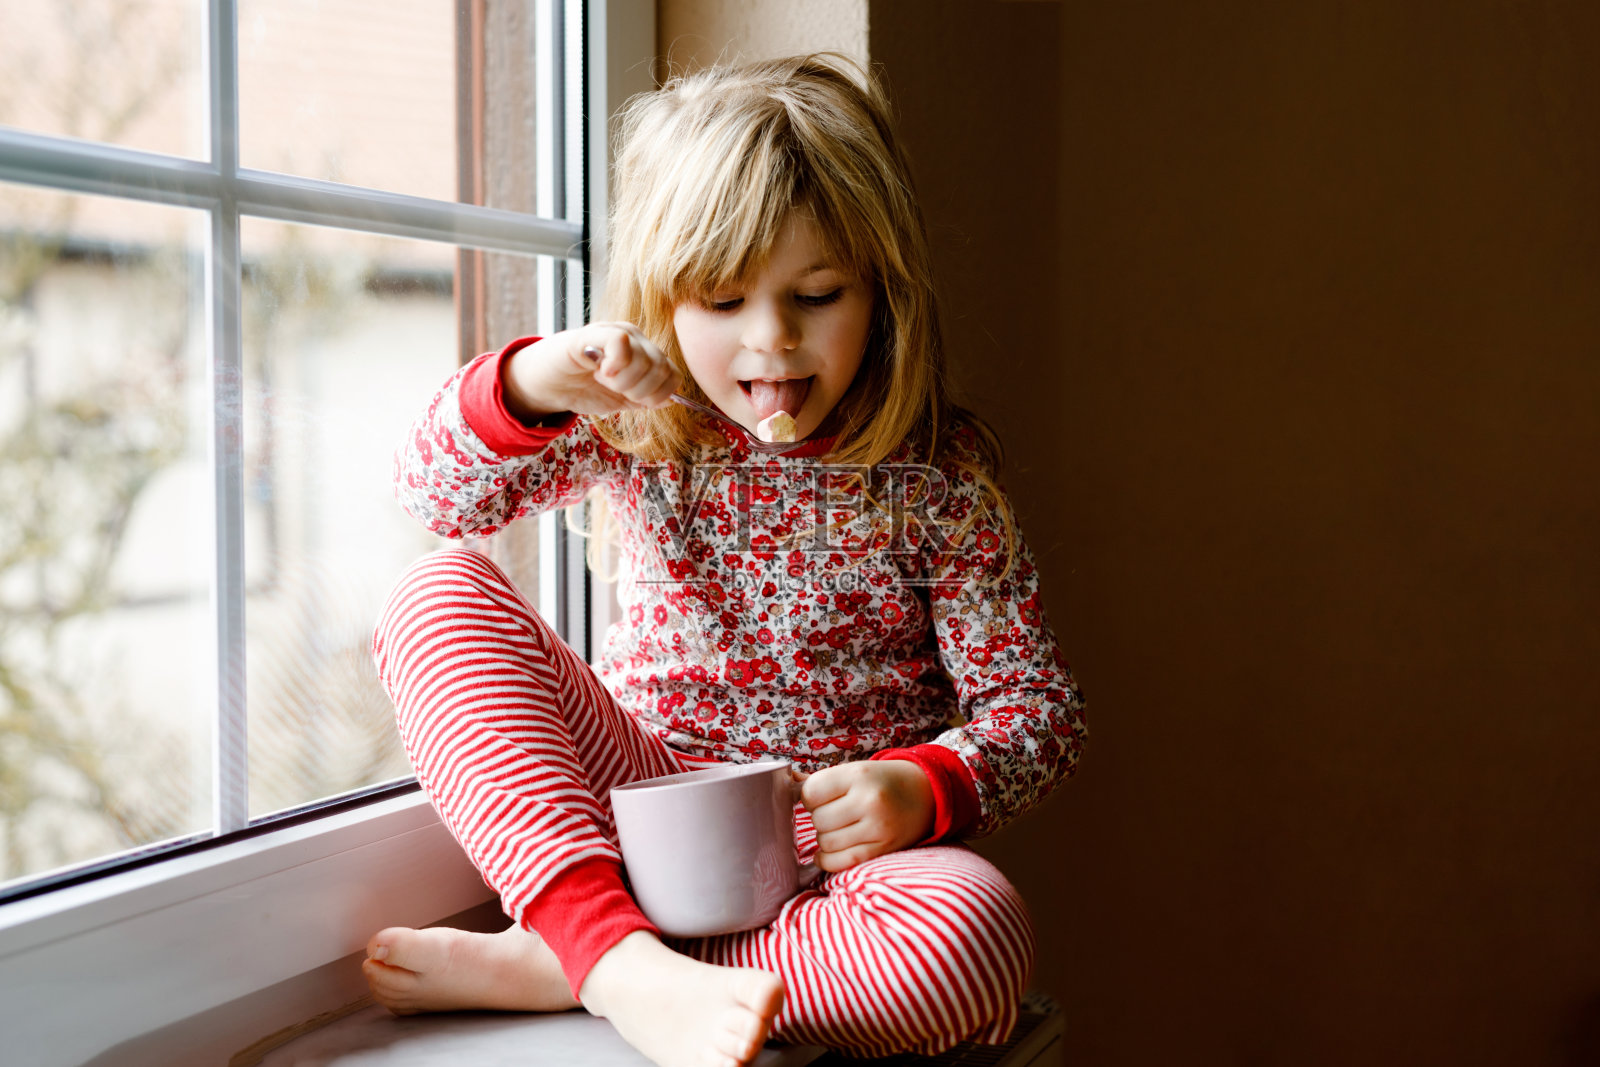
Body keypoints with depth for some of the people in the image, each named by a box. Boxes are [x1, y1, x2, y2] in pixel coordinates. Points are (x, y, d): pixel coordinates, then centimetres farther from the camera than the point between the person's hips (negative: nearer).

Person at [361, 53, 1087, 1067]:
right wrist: (531, 383, -25)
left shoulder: (938, 482, -7)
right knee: (440, 594, -16)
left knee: (975, 935, -37)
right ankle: (622, 961, -33)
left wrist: (922, 789, -24)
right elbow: (440, 490, -5)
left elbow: (1037, 705, -4)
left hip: (835, 837, -1)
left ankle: (533, 966, -26)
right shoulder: (635, 431, 1)